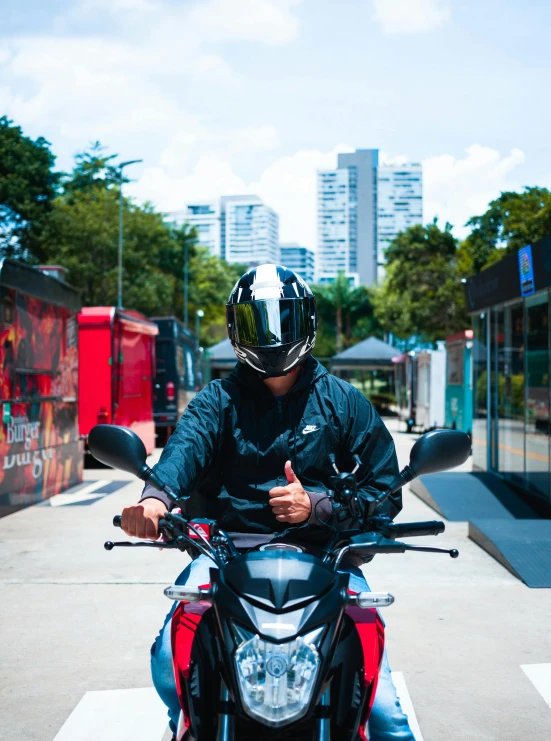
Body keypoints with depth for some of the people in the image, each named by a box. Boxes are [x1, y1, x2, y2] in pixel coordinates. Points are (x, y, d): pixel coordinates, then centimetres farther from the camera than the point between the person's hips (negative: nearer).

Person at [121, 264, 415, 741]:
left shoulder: (344, 402, 11)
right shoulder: (220, 399, 10)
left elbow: (384, 491, 7)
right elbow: (187, 446, -14)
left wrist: (316, 506, -10)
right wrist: (156, 497, -36)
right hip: (229, 549, 1)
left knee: (376, 696, -16)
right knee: (171, 663, -16)